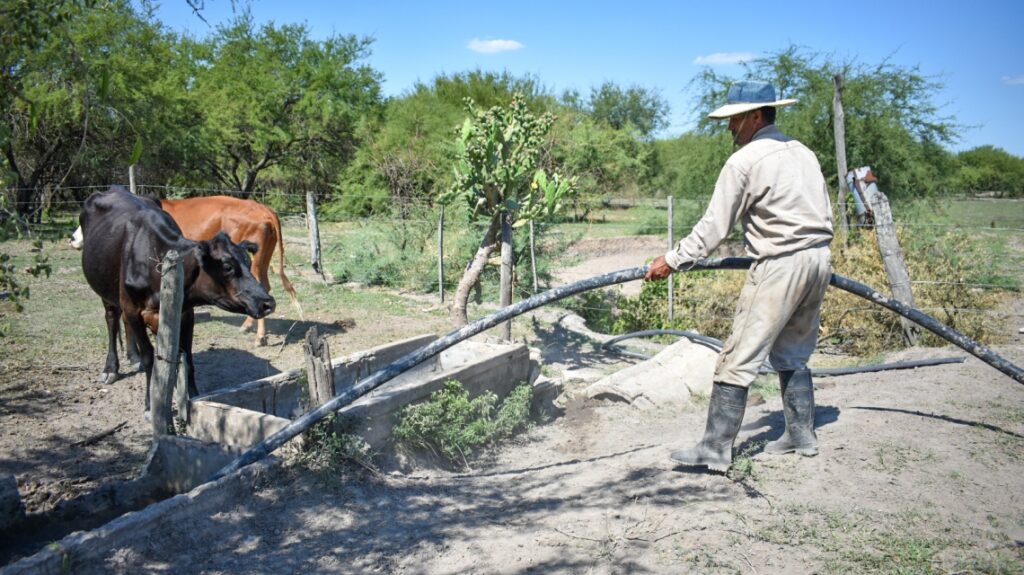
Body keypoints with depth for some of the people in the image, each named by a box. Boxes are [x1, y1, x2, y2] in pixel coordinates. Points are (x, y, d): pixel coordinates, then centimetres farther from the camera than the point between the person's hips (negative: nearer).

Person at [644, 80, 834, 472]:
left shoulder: (744, 161, -9)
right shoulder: (802, 152, 16)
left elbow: (714, 227, -11)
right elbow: (825, 216, 20)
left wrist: (673, 260, -5)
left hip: (781, 266, -9)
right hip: (819, 258, 9)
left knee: (738, 359, -6)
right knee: (792, 355, 20)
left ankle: (716, 449, -4)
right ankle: (801, 435, 26)